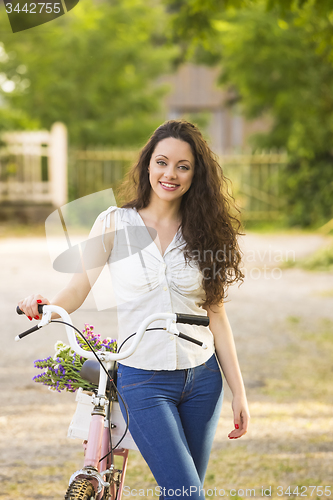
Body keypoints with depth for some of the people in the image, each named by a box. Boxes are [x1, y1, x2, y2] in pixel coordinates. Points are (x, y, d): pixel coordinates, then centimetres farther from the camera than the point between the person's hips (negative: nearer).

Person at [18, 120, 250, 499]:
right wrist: (46, 306, -24)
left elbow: (215, 315, 6)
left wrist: (238, 392, 4)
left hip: (202, 380, 3)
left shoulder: (203, 231, 4)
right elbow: (79, 287, -1)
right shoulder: (114, 224, -1)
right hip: (143, 381, -3)